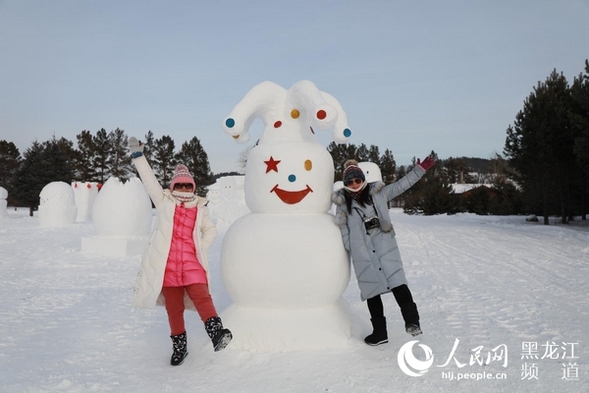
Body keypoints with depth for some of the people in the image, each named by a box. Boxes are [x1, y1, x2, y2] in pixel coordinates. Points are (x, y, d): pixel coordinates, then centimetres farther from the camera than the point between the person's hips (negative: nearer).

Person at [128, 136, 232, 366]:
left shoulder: (199, 208, 11)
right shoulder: (164, 202, 9)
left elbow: (211, 230, 18)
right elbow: (148, 179, 4)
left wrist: (201, 247, 2)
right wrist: (138, 156, 0)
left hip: (192, 263, 0)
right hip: (168, 265, 0)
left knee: (201, 297, -18)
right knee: (173, 307, 7)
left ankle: (217, 333, -25)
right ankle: (179, 346, 18)